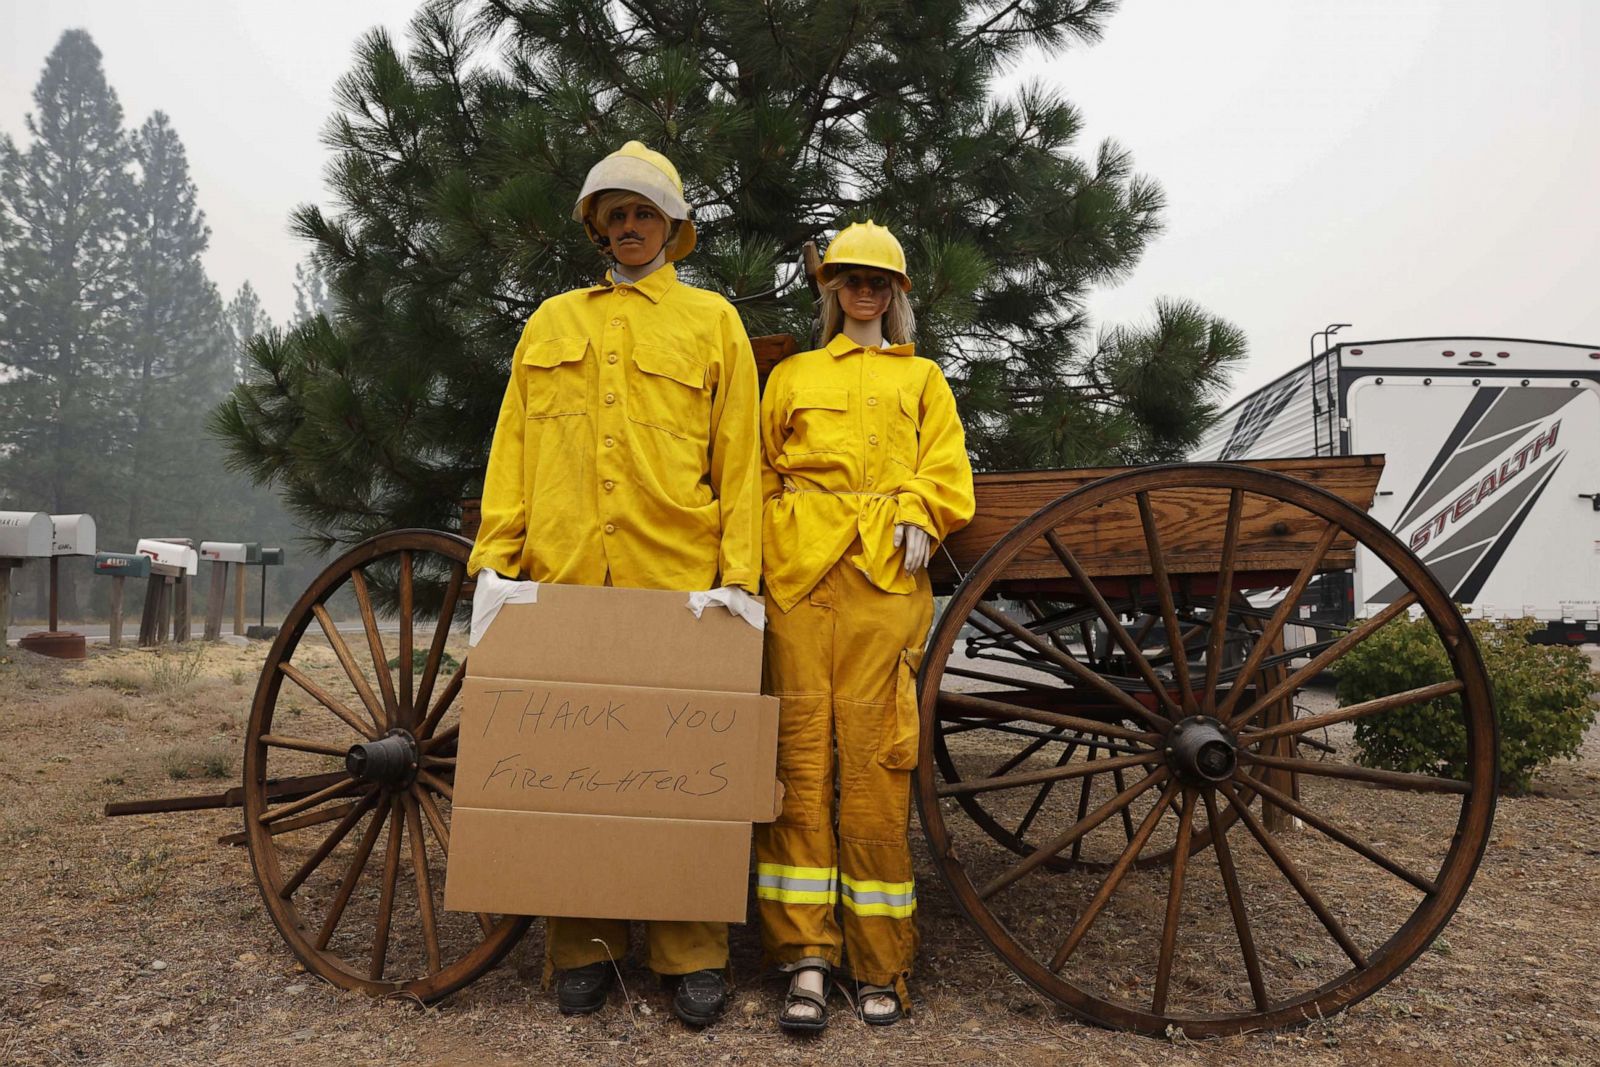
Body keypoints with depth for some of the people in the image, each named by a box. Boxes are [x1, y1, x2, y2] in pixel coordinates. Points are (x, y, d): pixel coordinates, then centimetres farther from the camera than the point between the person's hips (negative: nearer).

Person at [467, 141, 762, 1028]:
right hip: (562, 578, 3)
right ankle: (582, 950, 17)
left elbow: (738, 458, 6)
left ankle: (691, 956, 11)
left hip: (676, 579, -2)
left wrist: (738, 575, -4)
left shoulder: (712, 321, 13)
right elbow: (513, 448, 15)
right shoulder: (551, 323, 20)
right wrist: (496, 557, 4)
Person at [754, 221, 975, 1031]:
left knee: (875, 759, -6)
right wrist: (761, 556, 4)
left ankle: (878, 964, 3)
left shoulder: (922, 378, 24)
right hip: (798, 575, 1)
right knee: (800, 751, -6)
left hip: (885, 575, -1)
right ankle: (805, 957, -2)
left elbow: (946, 469, 13)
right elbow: (761, 476, 18)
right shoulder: (791, 378, 25)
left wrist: (919, 514, -6)